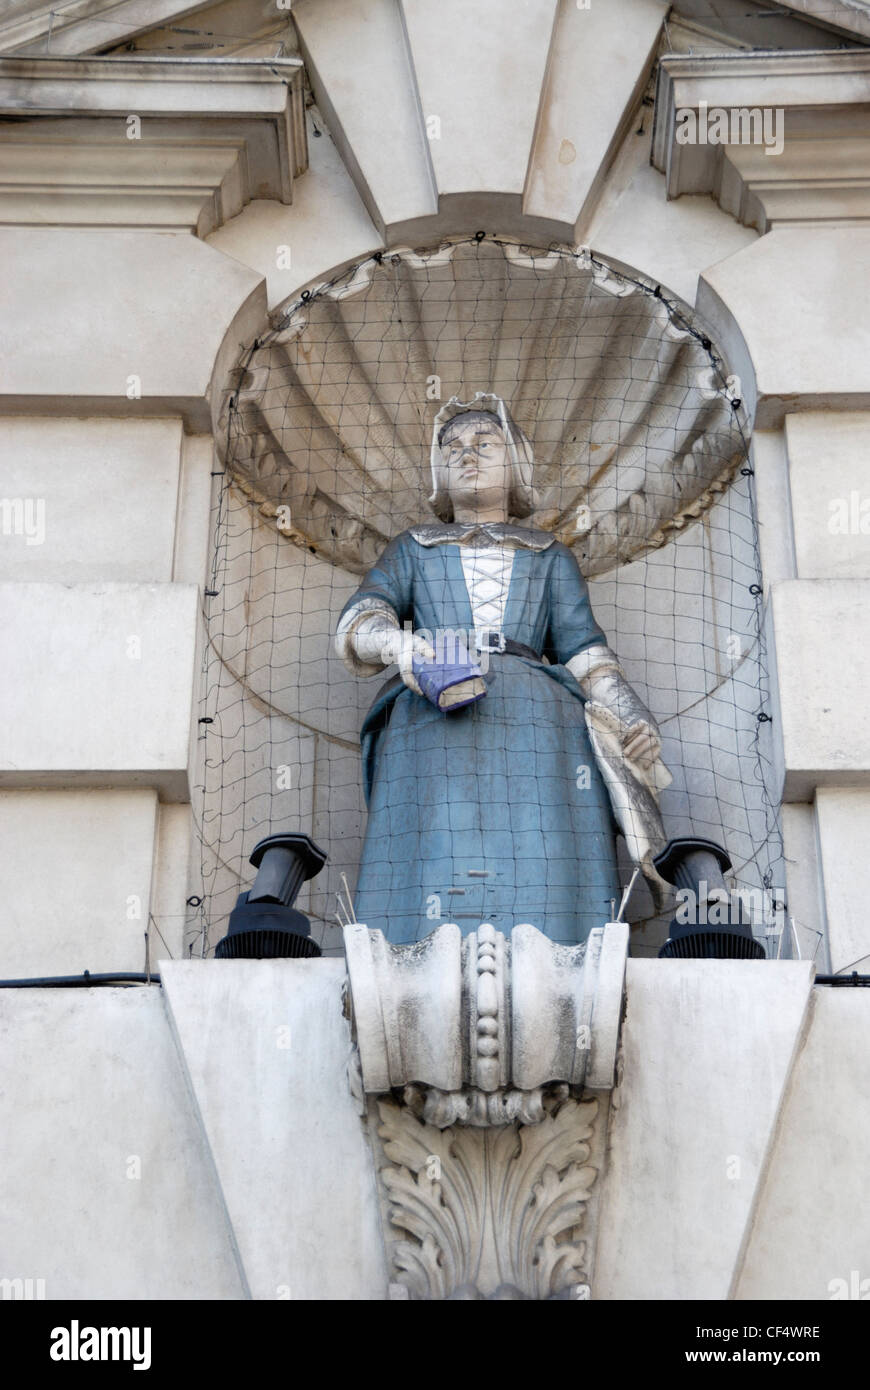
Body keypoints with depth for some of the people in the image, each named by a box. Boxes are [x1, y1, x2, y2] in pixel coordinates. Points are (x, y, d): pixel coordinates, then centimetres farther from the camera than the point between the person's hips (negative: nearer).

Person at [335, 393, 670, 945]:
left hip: (536, 718, 1)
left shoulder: (549, 556, 30)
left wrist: (630, 713, -4)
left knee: (545, 889, -21)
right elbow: (358, 623, 12)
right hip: (434, 721, 0)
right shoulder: (413, 550, 29)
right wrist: (401, 645, -13)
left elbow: (583, 648, 17)